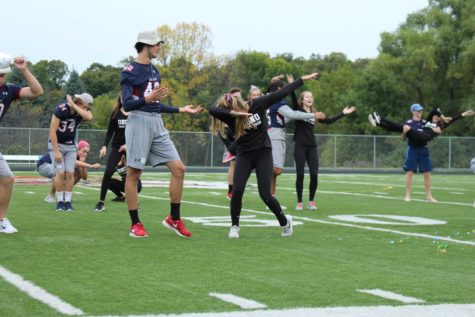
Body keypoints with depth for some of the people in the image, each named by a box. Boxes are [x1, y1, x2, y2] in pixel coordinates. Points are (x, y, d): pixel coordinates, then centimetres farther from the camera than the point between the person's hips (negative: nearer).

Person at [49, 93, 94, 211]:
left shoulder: (82, 111, -12)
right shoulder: (61, 109, -24)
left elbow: (89, 117, -38)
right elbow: (52, 131, -21)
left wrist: (73, 105, -33)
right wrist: (56, 151, -21)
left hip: (71, 146, 4)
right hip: (56, 143, -4)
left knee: (70, 173, -4)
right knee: (60, 173, -11)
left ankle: (68, 201, 2)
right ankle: (60, 201, -1)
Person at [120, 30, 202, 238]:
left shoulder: (154, 71, 17)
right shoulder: (130, 71, -7)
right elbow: (127, 104, -14)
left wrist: (181, 110, 24)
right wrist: (148, 99, -30)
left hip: (157, 124, 8)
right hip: (139, 122, -8)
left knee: (178, 169, 1)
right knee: (133, 174, -1)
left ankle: (174, 219, 12)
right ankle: (135, 225, 8)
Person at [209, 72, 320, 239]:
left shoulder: (257, 105, -14)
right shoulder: (231, 116, -12)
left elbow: (281, 94, -8)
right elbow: (212, 110, -31)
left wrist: (302, 79, -4)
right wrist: (234, 113, -43)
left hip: (263, 153, -2)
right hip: (244, 155, 2)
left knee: (265, 194, -7)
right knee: (237, 190, -14)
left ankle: (284, 221, 18)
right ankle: (234, 226, 5)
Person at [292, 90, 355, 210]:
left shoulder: (315, 114, 14)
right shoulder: (297, 110, 2)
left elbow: (329, 120, 17)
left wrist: (343, 114, 15)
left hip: (312, 147, 4)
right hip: (300, 146, -4)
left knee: (314, 174, -4)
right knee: (300, 174, -4)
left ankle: (311, 201, 11)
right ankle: (299, 202, 6)